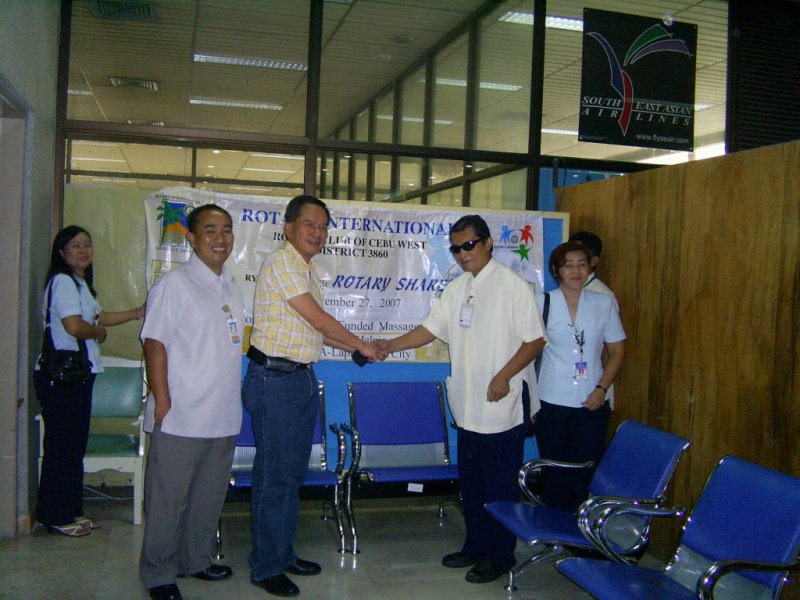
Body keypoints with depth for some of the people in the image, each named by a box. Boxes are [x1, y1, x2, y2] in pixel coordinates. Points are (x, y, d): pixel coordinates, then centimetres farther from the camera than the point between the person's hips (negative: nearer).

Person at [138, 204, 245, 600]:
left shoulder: (231, 286, 13)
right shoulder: (175, 284, -9)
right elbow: (154, 343, -12)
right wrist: (162, 401, -16)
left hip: (222, 415, 7)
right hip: (180, 418, -7)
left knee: (209, 496, 16)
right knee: (168, 498, 3)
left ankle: (195, 560, 32)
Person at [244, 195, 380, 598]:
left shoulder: (308, 269, 15)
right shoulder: (282, 263, -14)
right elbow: (318, 319, -15)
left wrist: (356, 348, 13)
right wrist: (361, 345, -4)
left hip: (302, 379, 9)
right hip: (274, 379, -9)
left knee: (293, 473, 16)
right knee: (273, 475, -1)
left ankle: (282, 553, 29)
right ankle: (265, 567, 11)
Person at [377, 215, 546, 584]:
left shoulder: (512, 286, -9)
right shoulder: (456, 289, 10)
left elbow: (535, 340, -10)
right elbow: (431, 329, 12)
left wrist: (504, 376, -18)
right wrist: (390, 346, 1)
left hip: (501, 409, -6)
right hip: (467, 407, 7)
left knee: (499, 486, 4)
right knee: (470, 482, 16)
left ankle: (499, 555, 18)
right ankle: (475, 546, 31)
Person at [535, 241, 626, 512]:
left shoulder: (604, 303, 2)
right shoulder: (543, 303, -2)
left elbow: (617, 350, 7)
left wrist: (602, 388, -6)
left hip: (592, 404, 1)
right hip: (552, 402, -1)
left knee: (587, 472, 5)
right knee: (554, 473, 9)